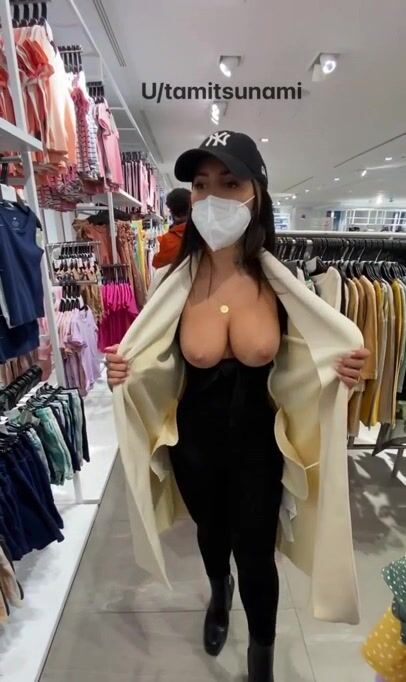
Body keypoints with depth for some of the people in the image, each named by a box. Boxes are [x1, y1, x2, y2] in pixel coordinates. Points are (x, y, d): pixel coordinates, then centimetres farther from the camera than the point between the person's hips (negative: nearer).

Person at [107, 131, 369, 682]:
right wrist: (127, 373, -23)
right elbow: (164, 364, -3)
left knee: (256, 555, 17)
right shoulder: (176, 280, -14)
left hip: (260, 442, -1)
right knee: (210, 531, 29)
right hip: (194, 440, 2)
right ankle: (219, 591, 68)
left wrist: (342, 371, -23)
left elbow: (300, 363, -2)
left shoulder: (280, 279, -14)